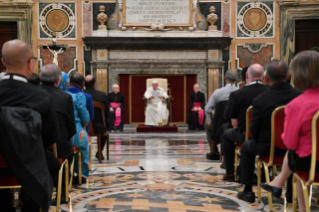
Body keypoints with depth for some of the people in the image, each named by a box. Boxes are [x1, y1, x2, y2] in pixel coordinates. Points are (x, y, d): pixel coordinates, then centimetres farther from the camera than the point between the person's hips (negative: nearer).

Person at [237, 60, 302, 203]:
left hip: (268, 148, -2)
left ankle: (248, 191, 28)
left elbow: (254, 130, -10)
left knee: (246, 147, 28)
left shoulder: (260, 100, -19)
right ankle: (291, 191, 40)